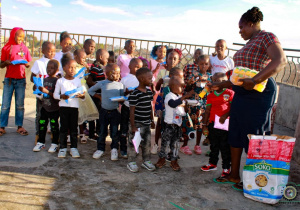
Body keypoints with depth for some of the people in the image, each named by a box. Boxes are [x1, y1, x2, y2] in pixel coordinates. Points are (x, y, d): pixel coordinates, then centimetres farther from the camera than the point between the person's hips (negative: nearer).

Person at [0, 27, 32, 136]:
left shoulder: (24, 48, 7)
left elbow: (28, 63, 9)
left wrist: (27, 64, -13)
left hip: (21, 79, 1)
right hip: (9, 79, -1)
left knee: (20, 105, 6)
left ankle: (20, 126, 14)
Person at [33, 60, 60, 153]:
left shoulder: (57, 80, -11)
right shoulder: (45, 80, 9)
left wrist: (46, 91, -26)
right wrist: (39, 90, 2)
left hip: (54, 108, -6)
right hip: (44, 107, 6)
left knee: (54, 126, 4)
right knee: (42, 125, 8)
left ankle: (55, 144, 16)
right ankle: (40, 142, 21)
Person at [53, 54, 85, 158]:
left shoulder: (77, 81, 7)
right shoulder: (60, 81, 2)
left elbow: (82, 94, 9)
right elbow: (55, 94, 2)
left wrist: (81, 95, -14)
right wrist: (62, 96, -18)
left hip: (74, 106, 1)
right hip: (63, 106, -1)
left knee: (74, 128, 5)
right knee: (63, 127, 3)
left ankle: (74, 147, 14)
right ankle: (63, 147, 13)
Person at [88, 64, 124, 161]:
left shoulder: (120, 85, -1)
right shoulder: (102, 83, -2)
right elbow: (90, 91, 11)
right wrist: (99, 96, 1)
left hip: (115, 111, 0)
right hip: (104, 111, 0)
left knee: (115, 131, 5)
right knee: (102, 131, 9)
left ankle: (114, 149, 23)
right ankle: (100, 149, 23)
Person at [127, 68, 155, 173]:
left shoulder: (149, 91, 5)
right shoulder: (135, 94, -19)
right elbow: (132, 111, -17)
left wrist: (152, 120, 17)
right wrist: (133, 126, -16)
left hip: (147, 124, 7)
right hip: (137, 124, -7)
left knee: (147, 143, 17)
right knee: (133, 143, 7)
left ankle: (146, 161, 33)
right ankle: (131, 162, 22)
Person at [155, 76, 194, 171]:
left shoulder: (180, 97, 11)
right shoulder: (169, 96, -16)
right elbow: (173, 104, -39)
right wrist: (184, 96, -42)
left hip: (178, 125, 7)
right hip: (169, 124, -7)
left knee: (175, 144, 12)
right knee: (165, 142, 6)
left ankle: (174, 161, 23)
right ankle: (162, 159, 23)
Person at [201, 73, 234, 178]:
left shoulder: (230, 93, -4)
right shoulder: (211, 95, 9)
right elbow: (207, 110, 10)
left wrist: (225, 116, -21)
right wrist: (204, 124, 8)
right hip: (212, 123, 5)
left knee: (225, 146, 3)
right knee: (214, 145, 18)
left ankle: (226, 168, 15)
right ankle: (212, 163, 34)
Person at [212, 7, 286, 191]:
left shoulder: (266, 37, -5)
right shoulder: (249, 44, 22)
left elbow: (281, 61, -23)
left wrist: (255, 80, -32)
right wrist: (221, 85, 22)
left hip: (258, 94, -9)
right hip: (241, 93, 9)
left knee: (254, 137, -3)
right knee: (235, 135, 11)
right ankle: (234, 175, 23)